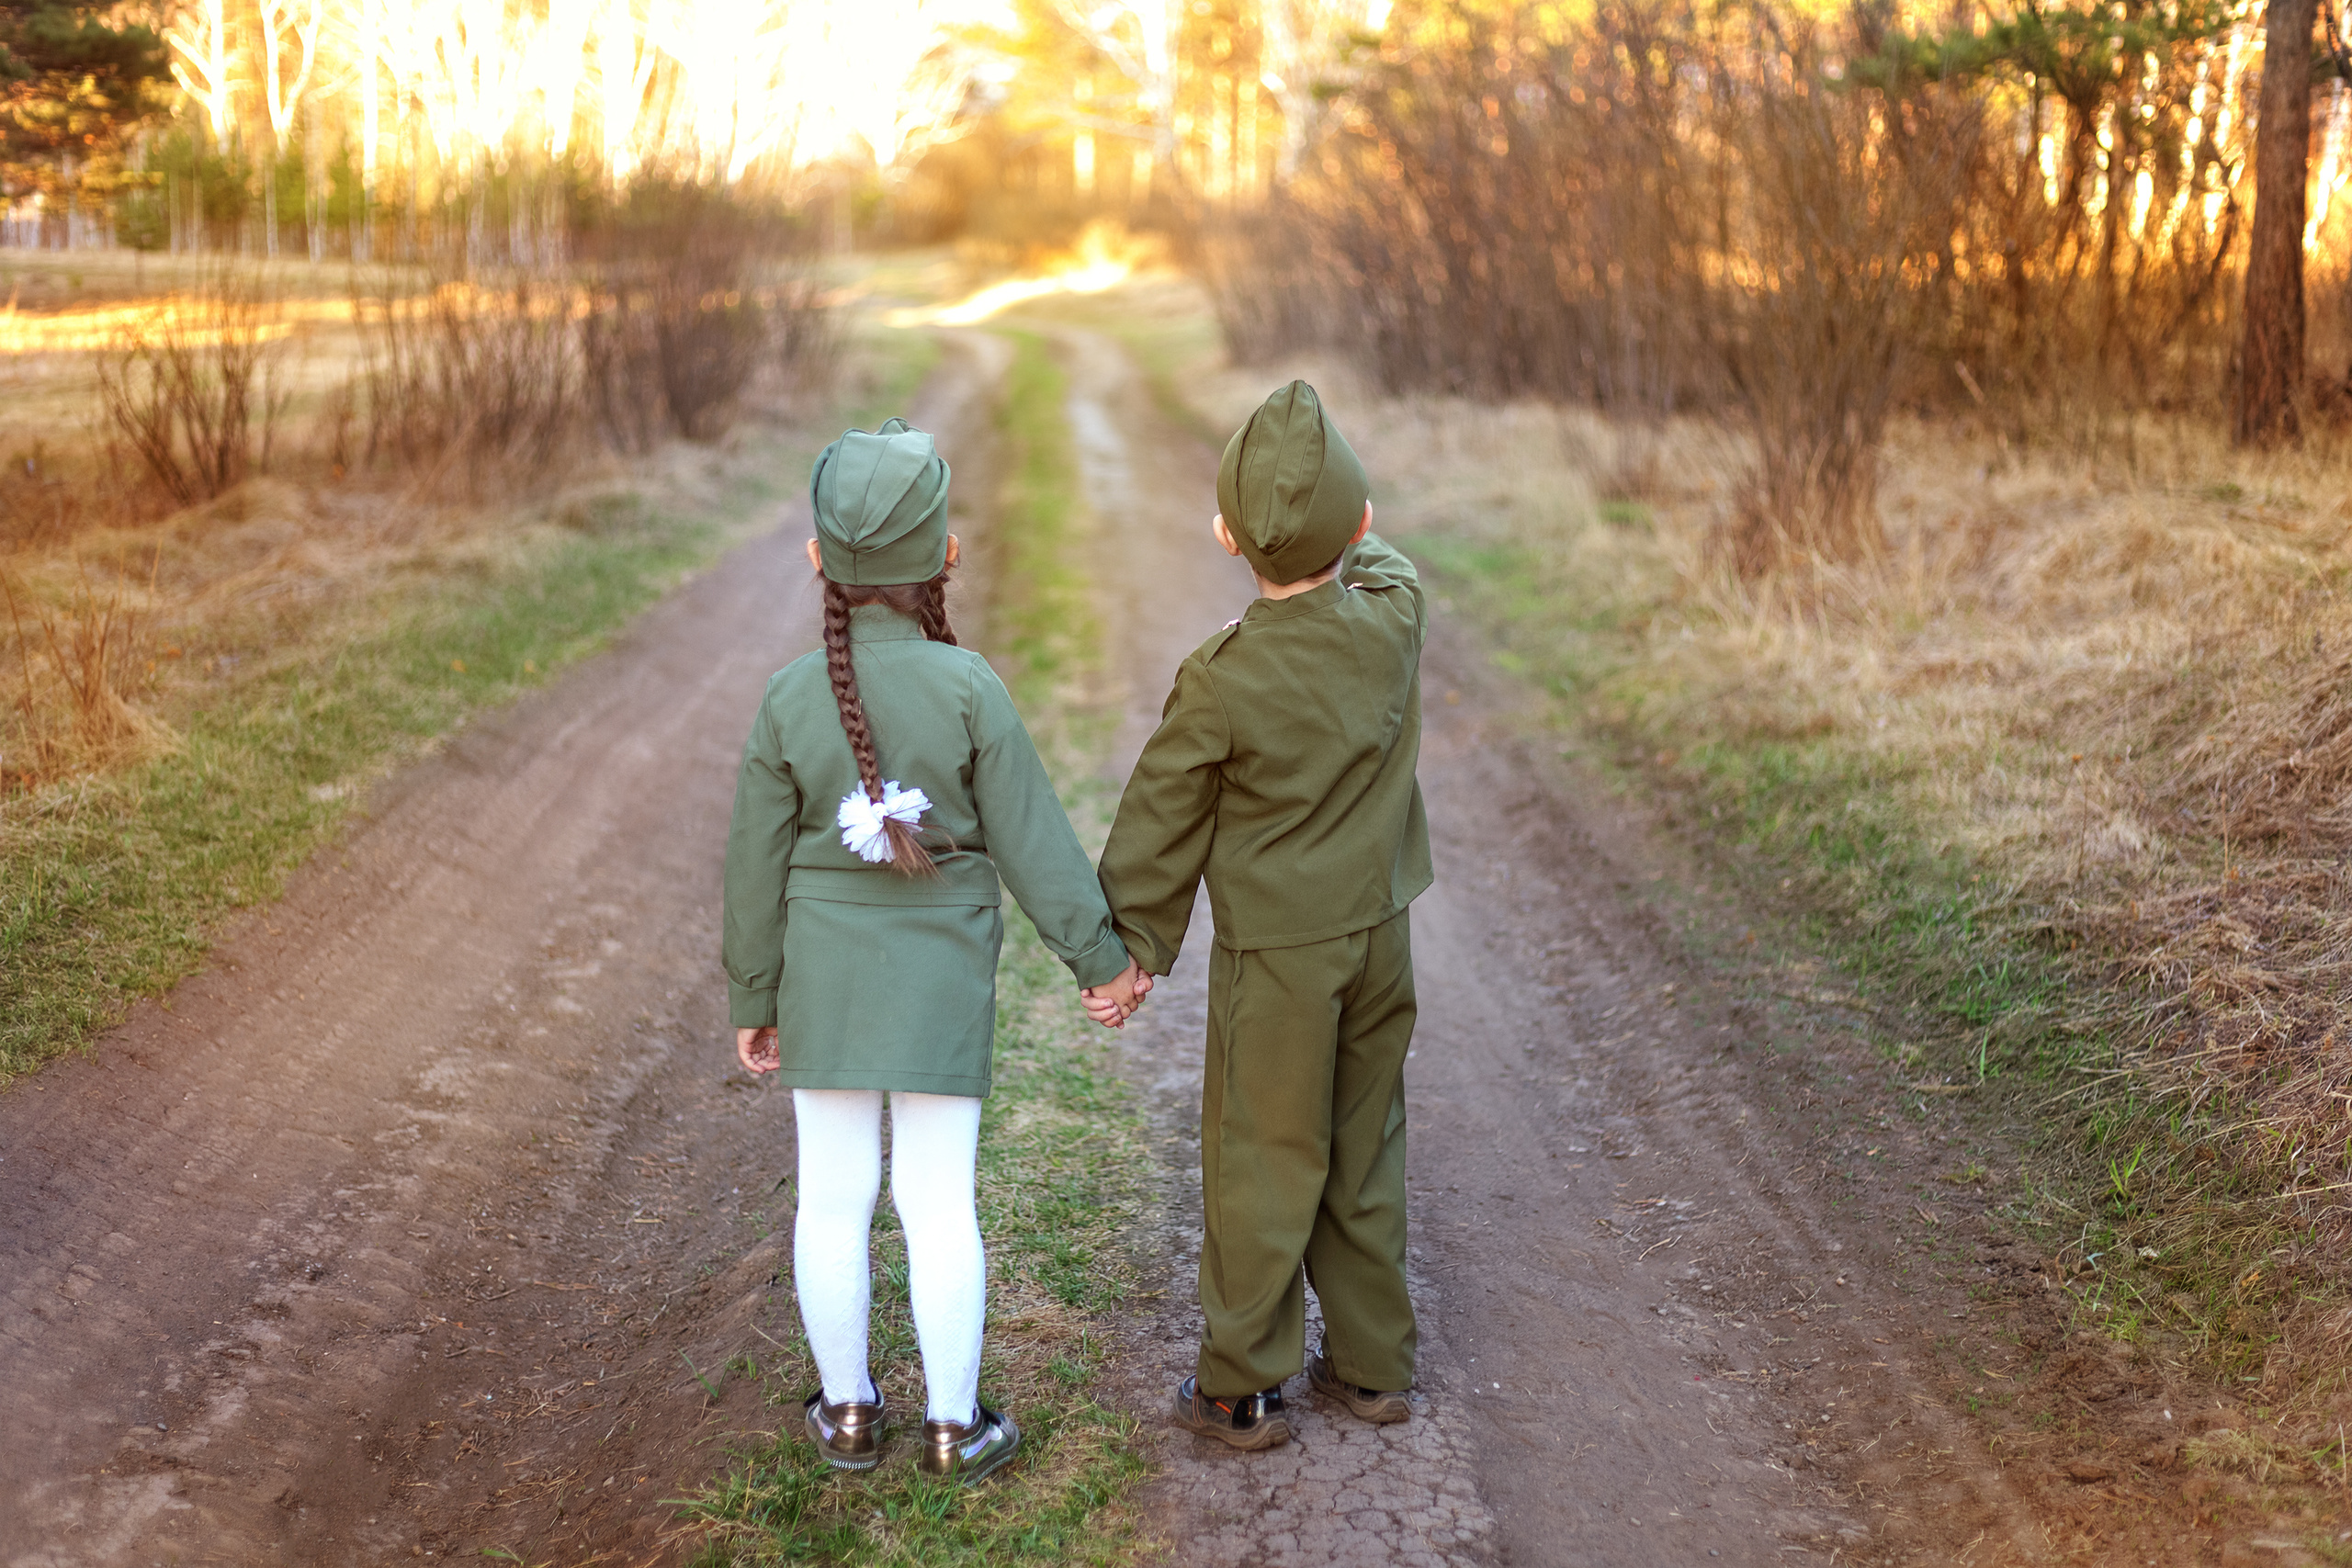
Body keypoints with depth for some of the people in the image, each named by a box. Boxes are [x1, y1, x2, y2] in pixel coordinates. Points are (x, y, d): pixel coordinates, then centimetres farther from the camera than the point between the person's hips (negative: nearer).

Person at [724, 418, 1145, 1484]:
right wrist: (1099, 958, 2)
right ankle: (953, 1425, 16)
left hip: (825, 976, 1)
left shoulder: (789, 699, -10)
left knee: (834, 1196, 11)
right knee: (939, 1200, 7)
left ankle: (849, 1411, 24)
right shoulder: (969, 689, -14)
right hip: (941, 979, -1)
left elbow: (759, 866, -3)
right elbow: (1031, 839, -9)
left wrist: (754, 1000, 9)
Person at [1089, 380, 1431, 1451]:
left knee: (1263, 1162, 7)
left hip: (1276, 953, -4)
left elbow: (1163, 825, -8)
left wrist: (1133, 944, 2)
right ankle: (1371, 1362, 28)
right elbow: (1373, 560, 17)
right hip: (1380, 932, 5)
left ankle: (1241, 1388, 17)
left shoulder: (1221, 681, -20)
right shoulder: (1396, 616, -11)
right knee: (1364, 1151, 17)